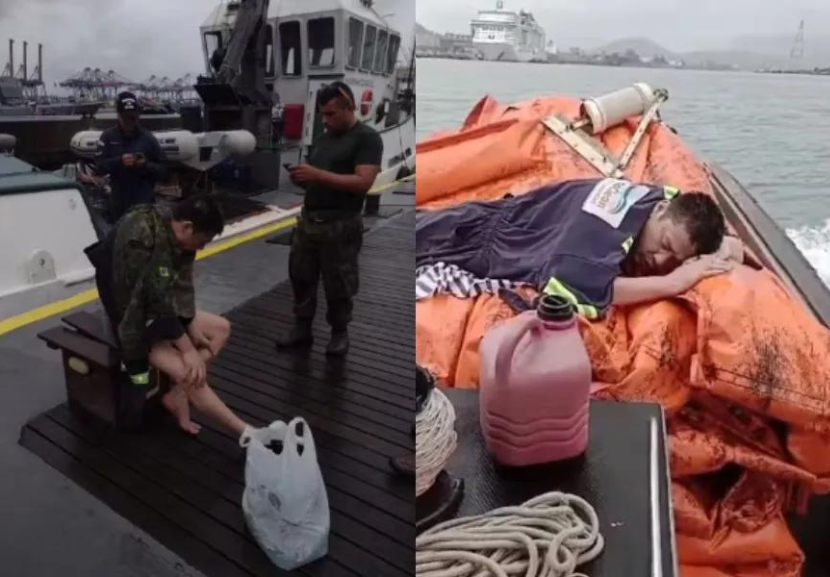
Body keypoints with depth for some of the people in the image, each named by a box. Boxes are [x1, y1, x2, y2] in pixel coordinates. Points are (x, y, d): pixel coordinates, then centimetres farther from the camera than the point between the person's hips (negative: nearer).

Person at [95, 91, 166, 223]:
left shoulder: (148, 138, 3)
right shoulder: (108, 136, 6)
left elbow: (162, 169, 3)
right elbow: (99, 165, -1)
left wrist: (146, 165, -17)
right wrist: (119, 161, -18)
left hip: (144, 201, -2)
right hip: (119, 201, 2)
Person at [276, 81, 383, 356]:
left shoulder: (367, 138, -8)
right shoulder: (323, 138, 16)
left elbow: (363, 182, -20)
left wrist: (318, 174, -23)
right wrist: (302, 177, -2)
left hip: (341, 225, -7)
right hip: (308, 219, 7)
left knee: (338, 284, 5)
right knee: (300, 276, 12)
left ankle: (340, 332, 22)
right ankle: (302, 327, 26)